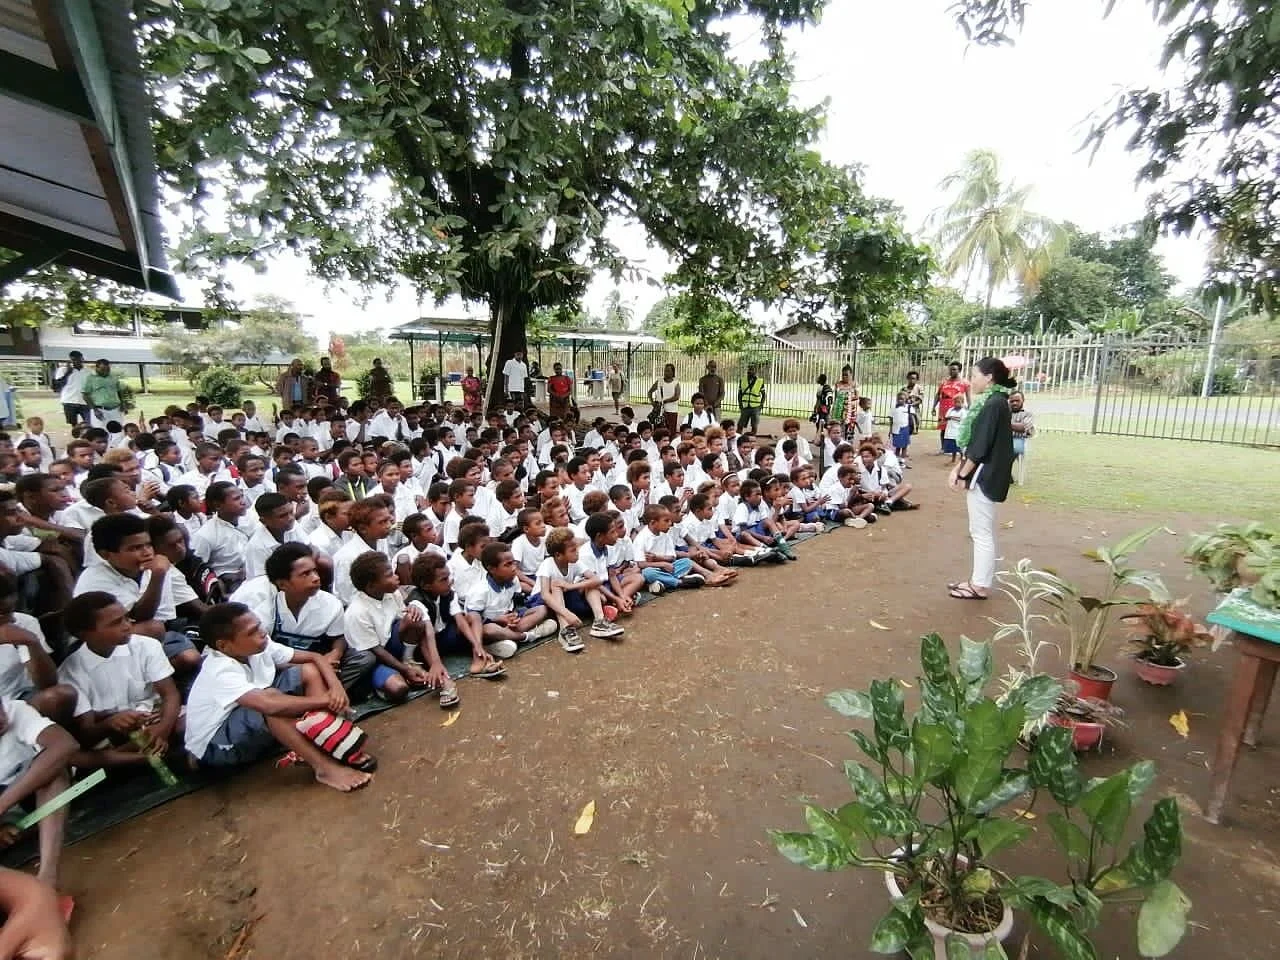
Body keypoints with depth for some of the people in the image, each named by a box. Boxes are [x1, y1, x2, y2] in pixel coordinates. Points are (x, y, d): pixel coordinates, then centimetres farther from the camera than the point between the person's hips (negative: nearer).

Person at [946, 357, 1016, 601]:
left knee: (982, 533, -2)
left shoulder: (994, 403, -17)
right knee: (981, 531, 15)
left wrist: (964, 474, -14)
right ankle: (979, 580, 25)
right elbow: (974, 442, 17)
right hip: (983, 475, 10)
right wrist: (959, 467, 13)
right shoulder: (993, 402, 14)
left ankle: (980, 586, 7)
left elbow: (982, 446, -20)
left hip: (984, 476, -10)